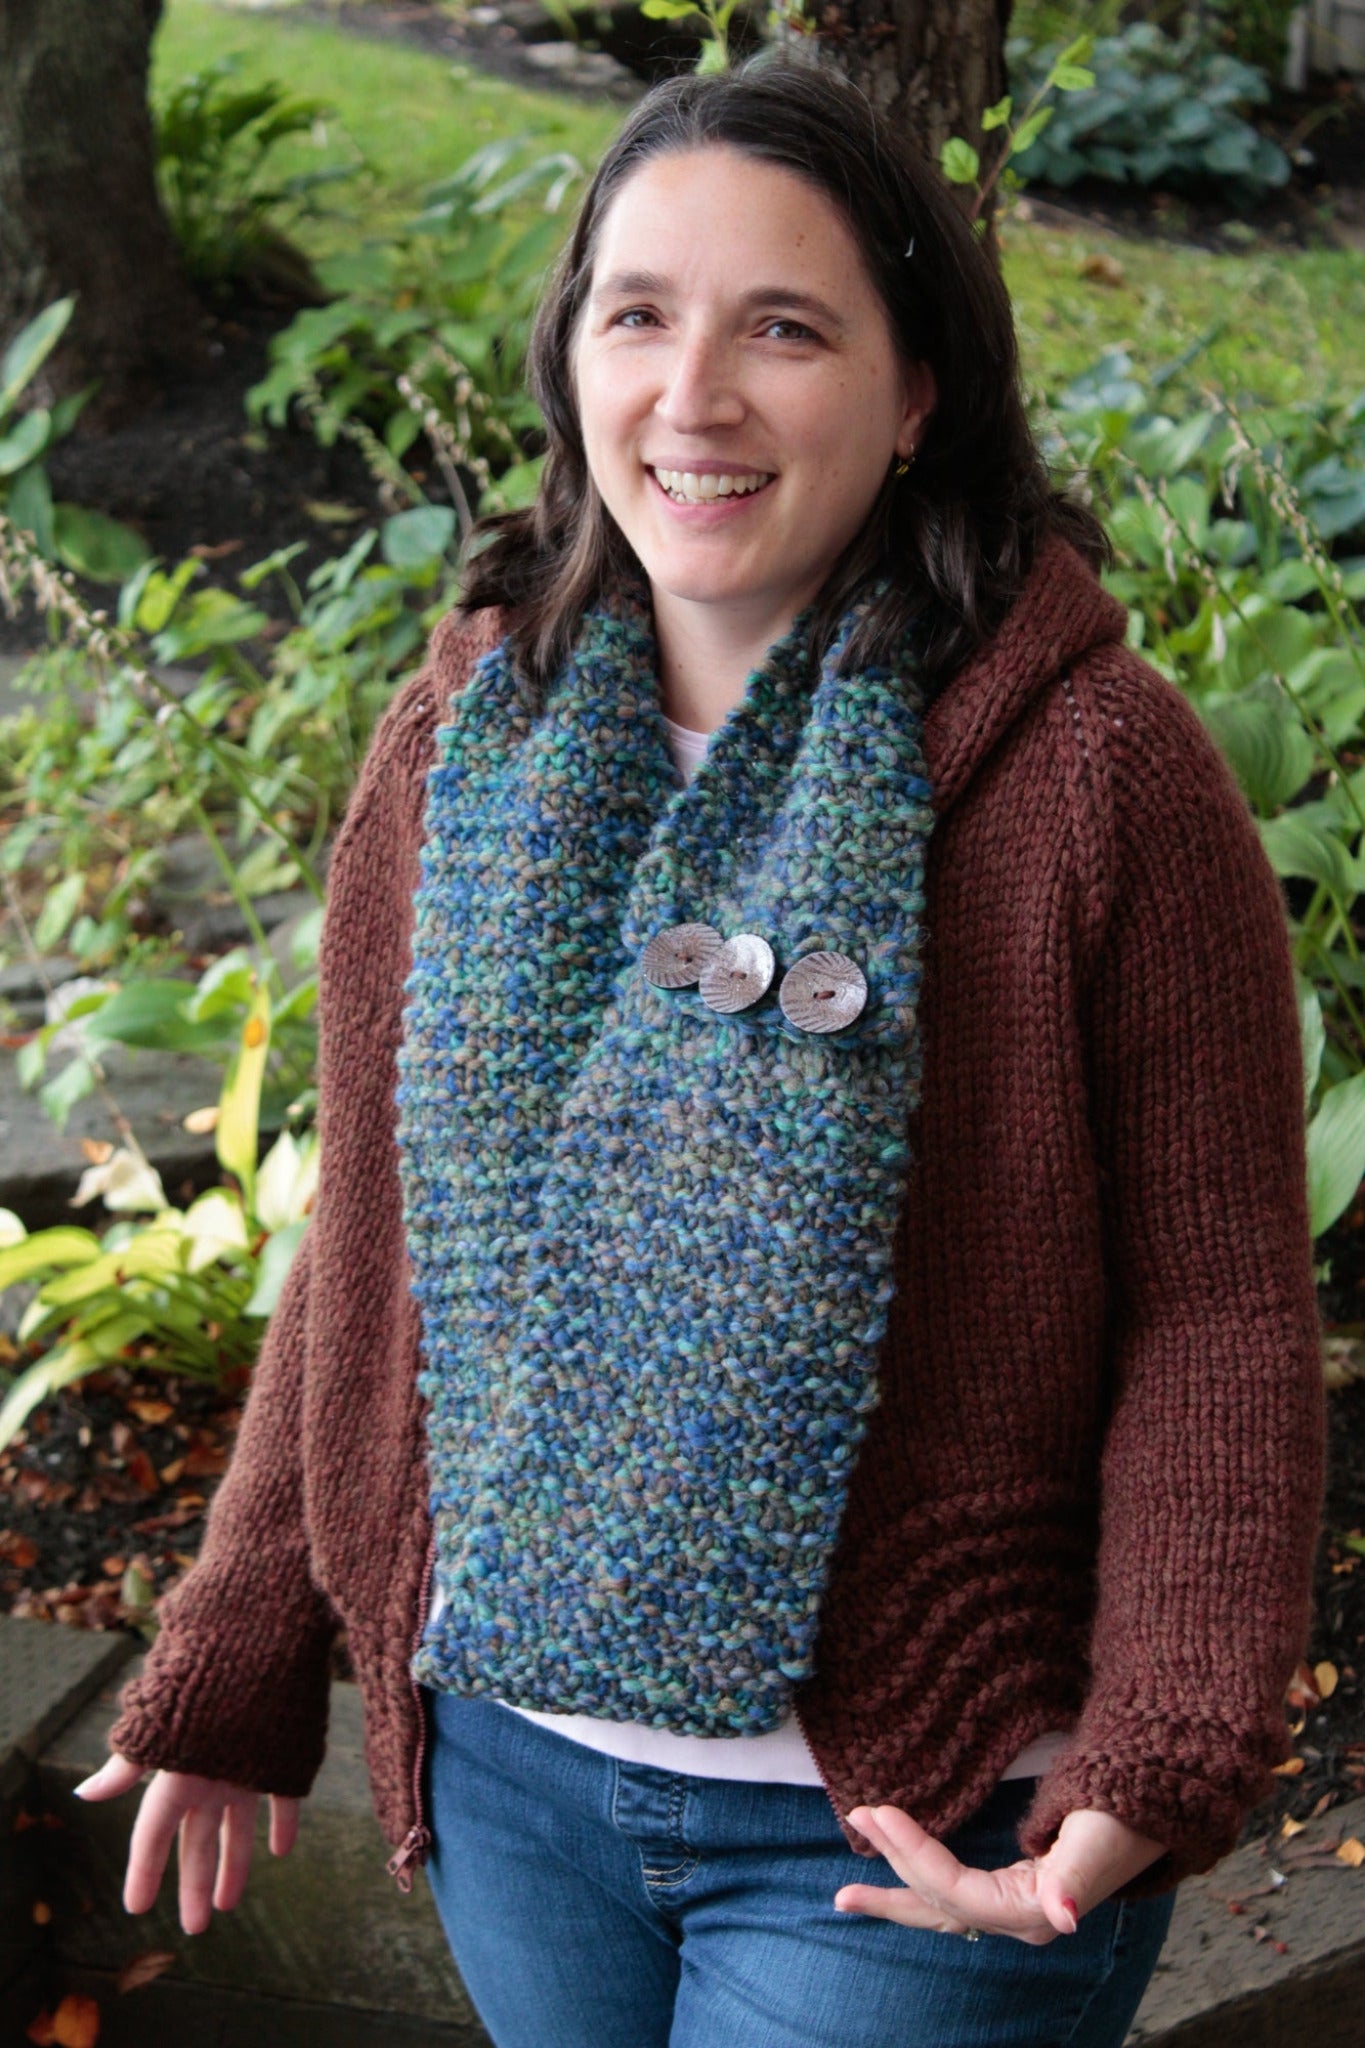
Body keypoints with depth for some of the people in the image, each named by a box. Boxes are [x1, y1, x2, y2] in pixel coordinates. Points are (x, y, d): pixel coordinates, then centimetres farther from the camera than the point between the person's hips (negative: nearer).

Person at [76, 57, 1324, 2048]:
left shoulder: (1096, 768, -15)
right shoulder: (465, 745, -1)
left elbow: (1220, 1312, -13)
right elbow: (366, 1260, 6)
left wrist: (1158, 1766, -23)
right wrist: (234, 1678, 9)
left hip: (915, 1826, -4)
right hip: (507, 1762, 5)